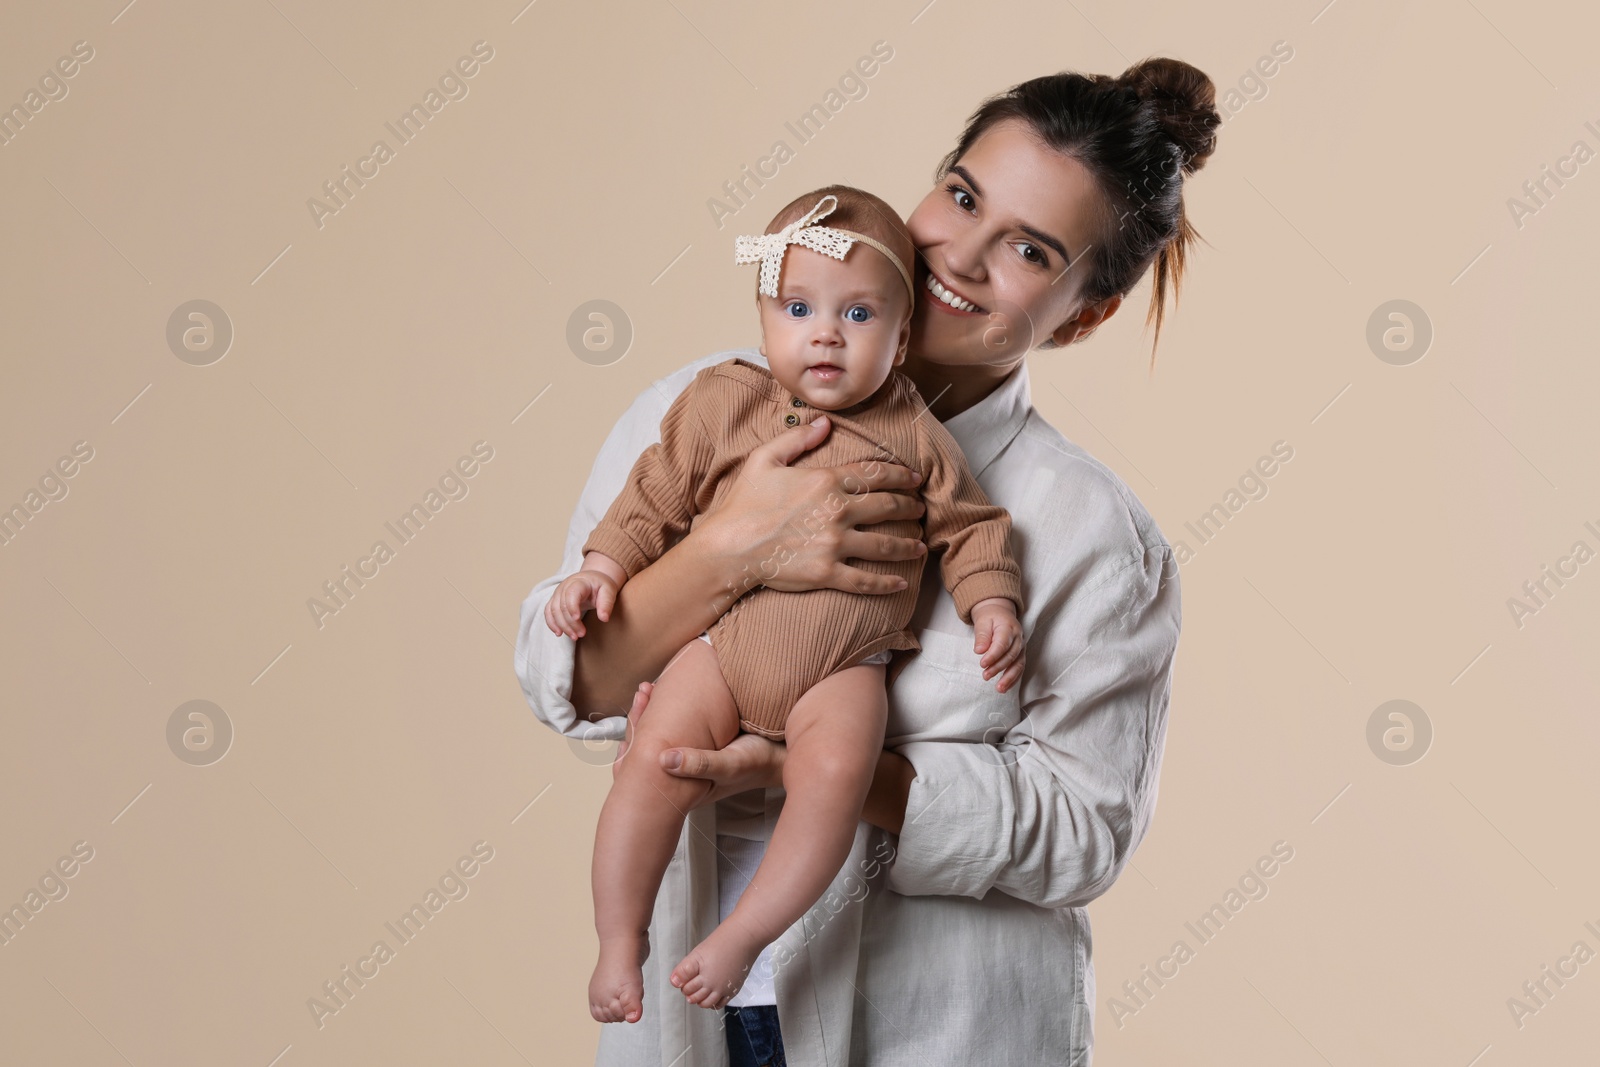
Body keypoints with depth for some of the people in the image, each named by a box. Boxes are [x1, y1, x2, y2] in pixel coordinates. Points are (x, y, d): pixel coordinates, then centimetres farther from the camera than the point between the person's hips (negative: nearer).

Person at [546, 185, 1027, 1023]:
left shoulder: (914, 438, 7)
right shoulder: (720, 403, 7)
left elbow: (967, 526, 14)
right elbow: (655, 497, 11)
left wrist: (993, 602, 0)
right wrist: (601, 570, 1)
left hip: (843, 667, -1)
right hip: (721, 641, 1)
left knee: (836, 774, -28)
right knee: (655, 757, -20)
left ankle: (738, 940, -16)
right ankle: (620, 943, -5)